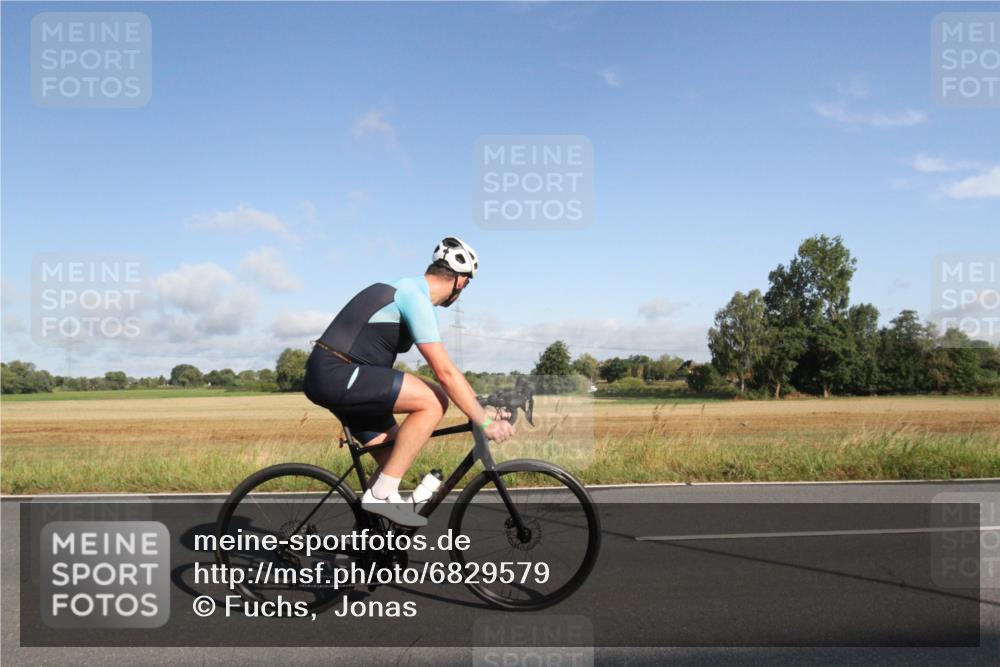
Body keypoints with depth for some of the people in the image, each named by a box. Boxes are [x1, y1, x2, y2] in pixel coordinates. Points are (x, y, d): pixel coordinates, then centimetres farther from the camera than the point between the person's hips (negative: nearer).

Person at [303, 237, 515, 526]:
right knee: (433, 402, -18)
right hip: (337, 374, -10)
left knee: (395, 460, 11)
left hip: (329, 377, 10)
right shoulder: (416, 298, -15)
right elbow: (445, 372, -20)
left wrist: (478, 404, 19)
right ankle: (383, 493, -12)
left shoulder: (407, 290, 17)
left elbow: (444, 369, 20)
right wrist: (485, 422, -16)